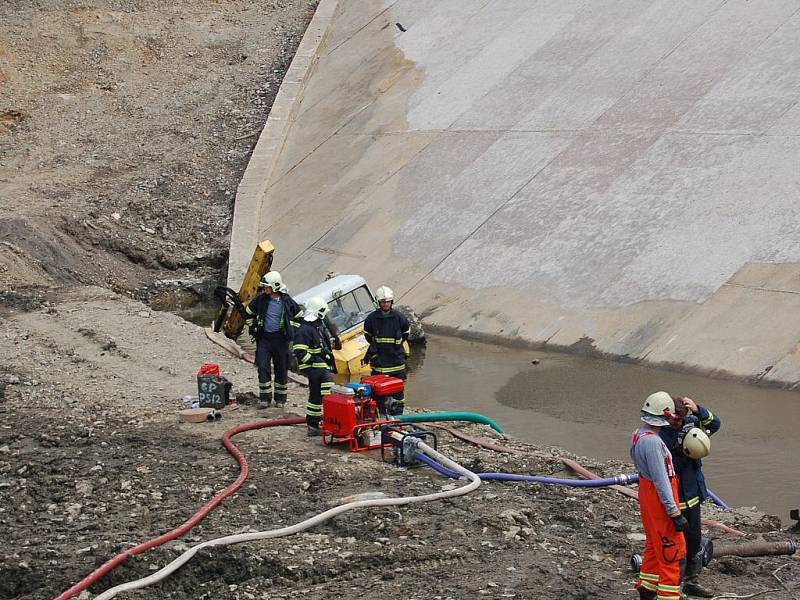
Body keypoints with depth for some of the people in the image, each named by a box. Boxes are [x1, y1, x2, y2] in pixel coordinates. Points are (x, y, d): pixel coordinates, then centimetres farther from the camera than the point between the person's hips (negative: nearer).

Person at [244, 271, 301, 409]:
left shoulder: (287, 301, -5)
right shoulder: (260, 300, -1)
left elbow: (299, 317, 10)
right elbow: (248, 312, 16)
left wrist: (291, 333, 6)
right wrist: (253, 328, 11)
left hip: (281, 339, -1)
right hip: (263, 337, 1)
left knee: (281, 369, 6)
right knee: (263, 367, -7)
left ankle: (280, 399, 18)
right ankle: (265, 398, 0)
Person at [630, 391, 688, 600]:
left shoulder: (638, 434, 2)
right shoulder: (652, 442, -27)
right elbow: (661, 481, -27)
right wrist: (675, 514, -24)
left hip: (646, 492, 10)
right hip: (659, 499, -10)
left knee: (654, 546, 22)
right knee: (671, 551, -2)